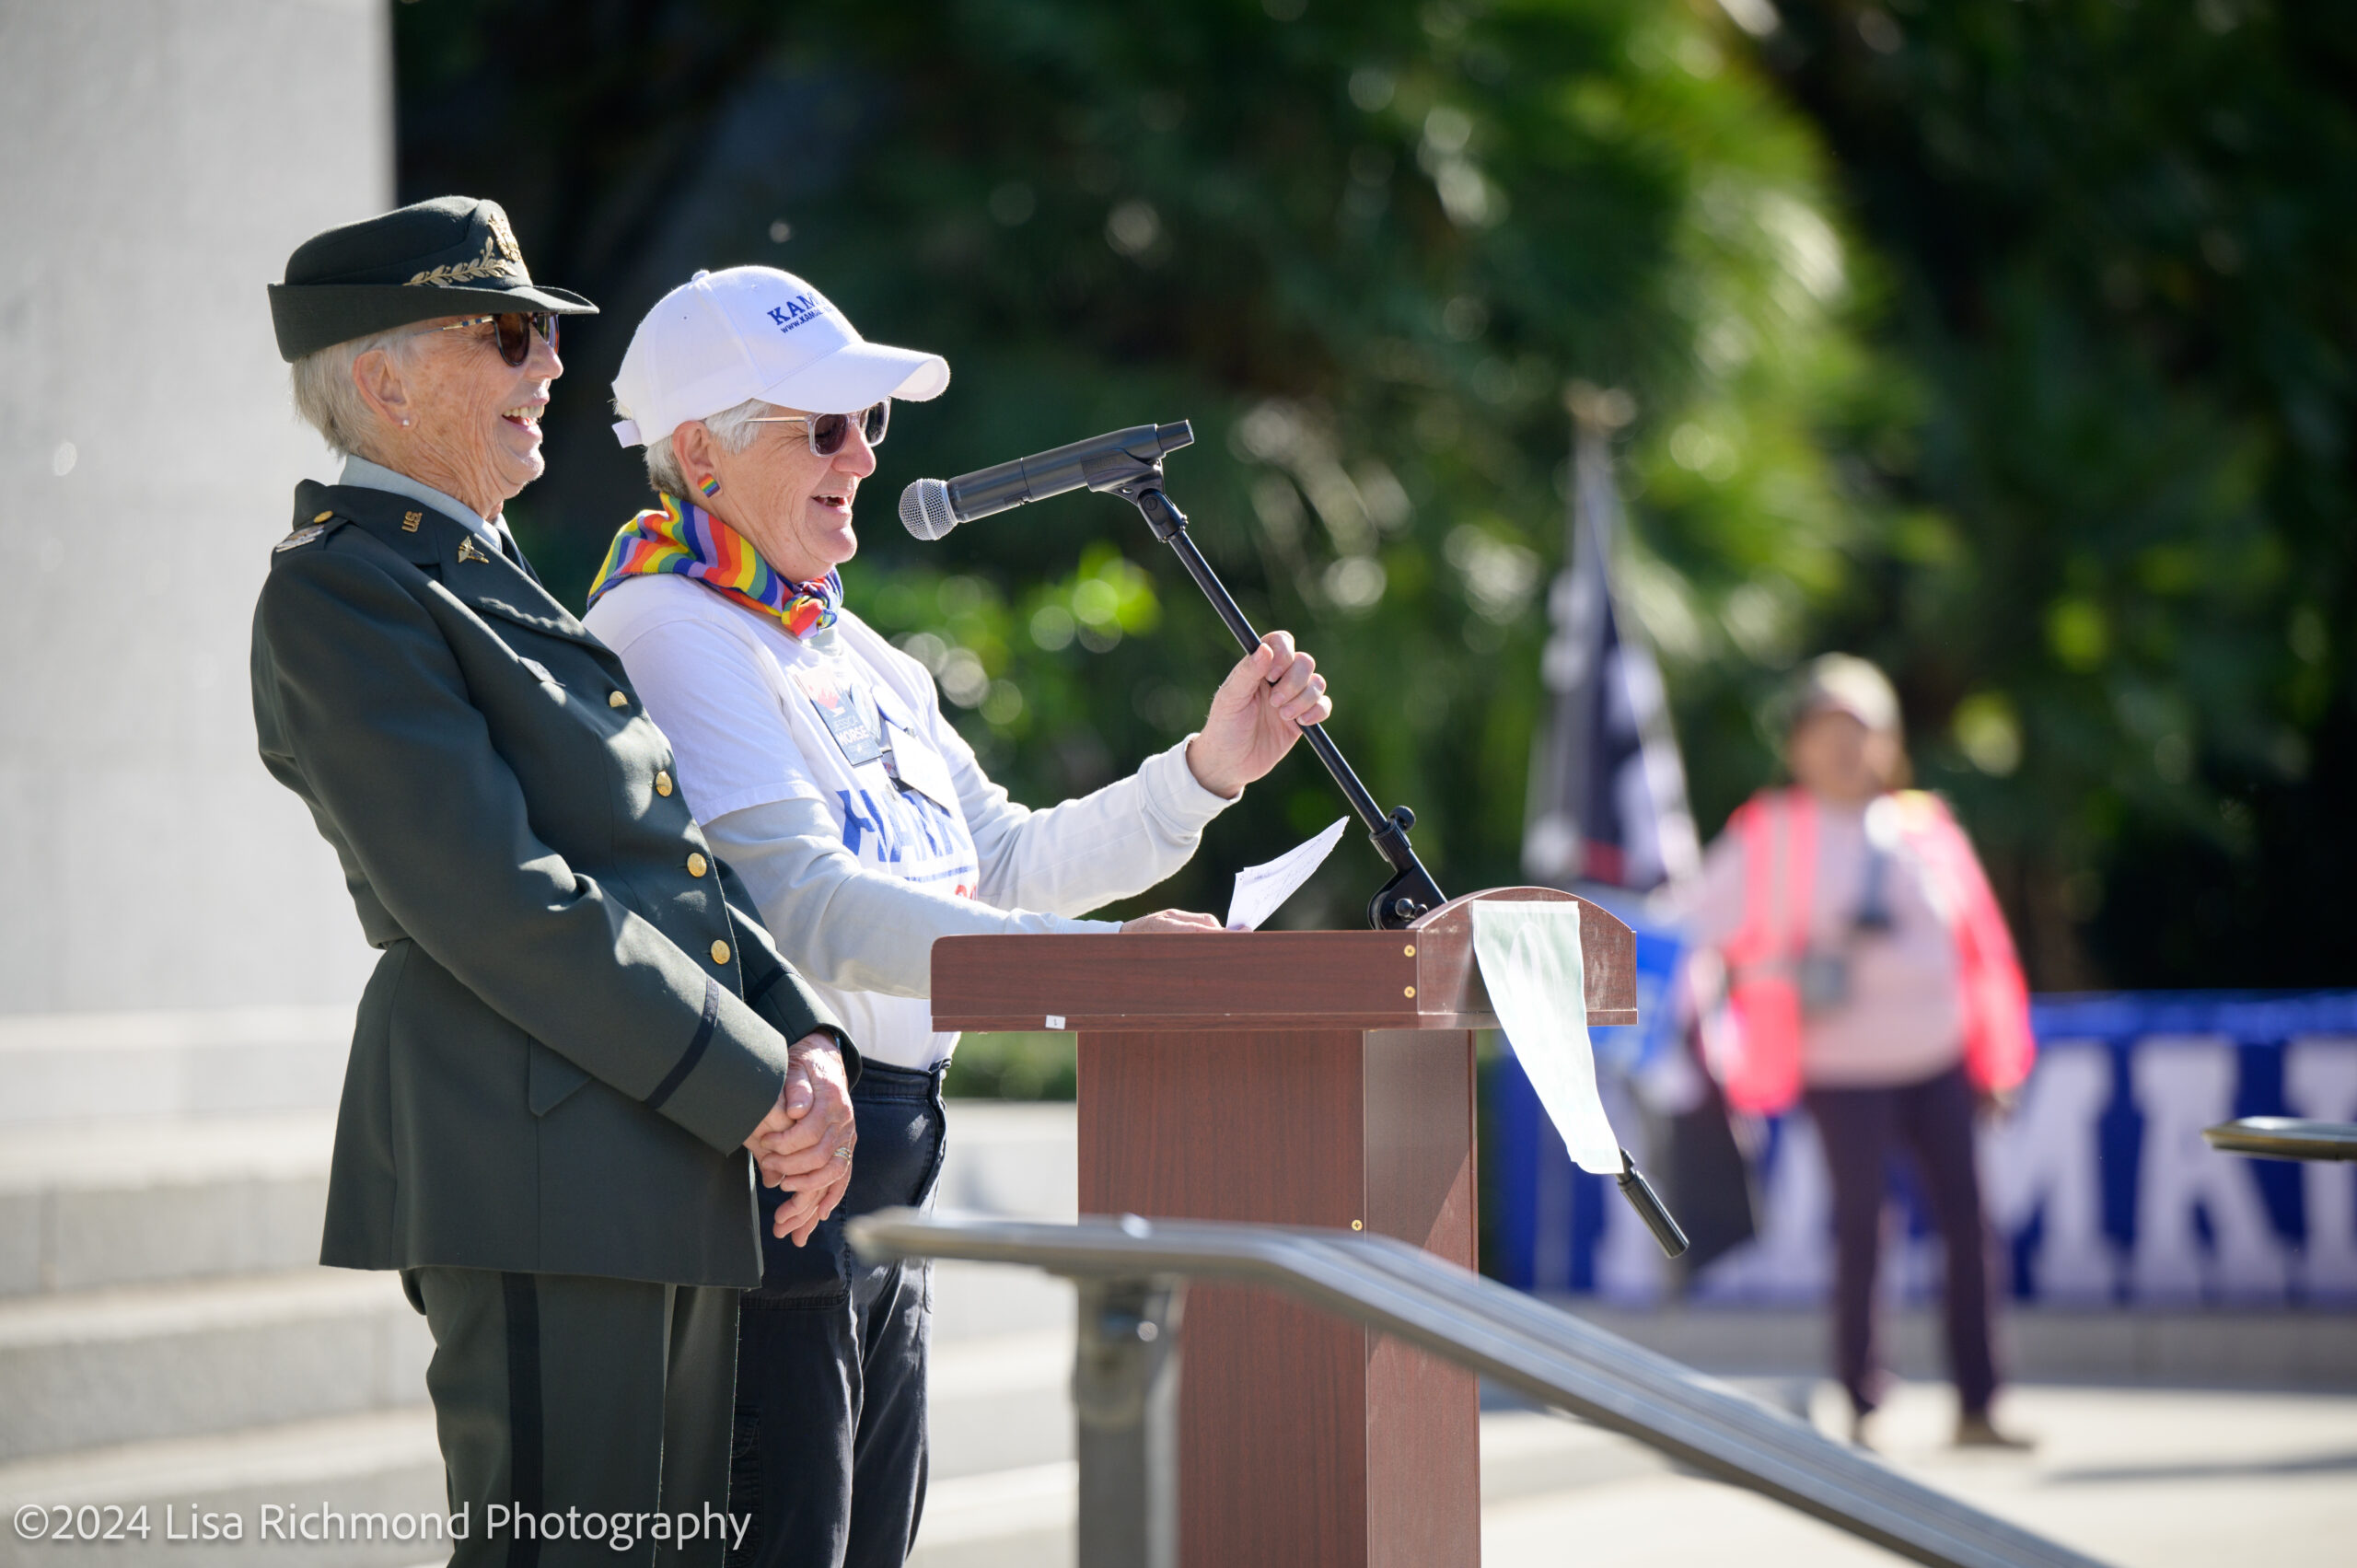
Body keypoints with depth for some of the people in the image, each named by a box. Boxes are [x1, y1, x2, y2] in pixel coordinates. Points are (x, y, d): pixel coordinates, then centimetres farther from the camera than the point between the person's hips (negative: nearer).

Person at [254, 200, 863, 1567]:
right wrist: (752, 1091, -14)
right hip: (536, 1153, -9)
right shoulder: (339, 592, -9)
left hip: (674, 1173, 9)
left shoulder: (497, 579, 22)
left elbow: (663, 850, 19)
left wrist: (808, 1044, 3)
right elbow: (500, 906, -16)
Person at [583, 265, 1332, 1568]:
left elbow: (1002, 865, 22)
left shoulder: (855, 657, 19)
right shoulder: (664, 634, -12)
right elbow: (804, 903, -23)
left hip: (888, 1189, 9)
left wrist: (1208, 768, 9)